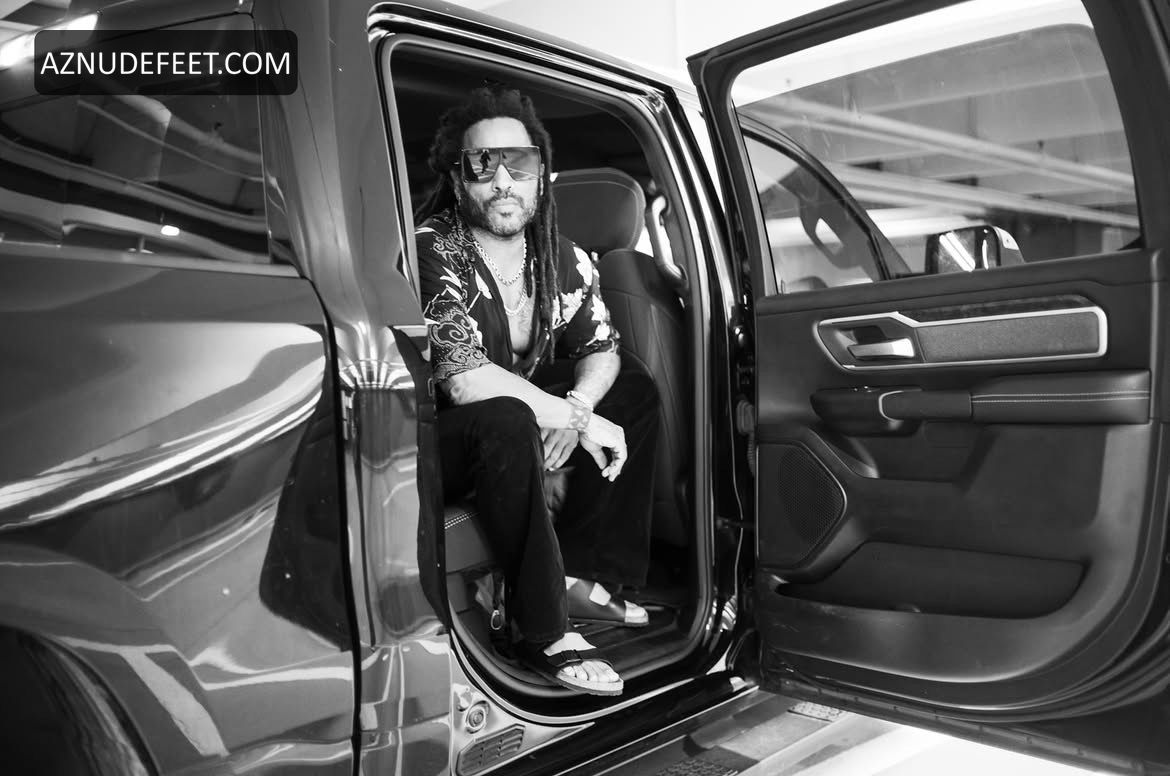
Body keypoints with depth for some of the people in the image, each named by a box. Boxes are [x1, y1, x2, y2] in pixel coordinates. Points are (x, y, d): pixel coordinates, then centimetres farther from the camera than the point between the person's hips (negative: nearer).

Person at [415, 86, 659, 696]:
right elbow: (464, 379, -32)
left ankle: (581, 577, -1)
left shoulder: (561, 257, -1)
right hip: (428, 441, -7)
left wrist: (575, 410, -20)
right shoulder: (432, 250, -22)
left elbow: (602, 350, 3)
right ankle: (543, 634, -26)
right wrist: (580, 421, -26)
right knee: (506, 421, -38)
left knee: (635, 392, 1)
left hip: (513, 429, 8)